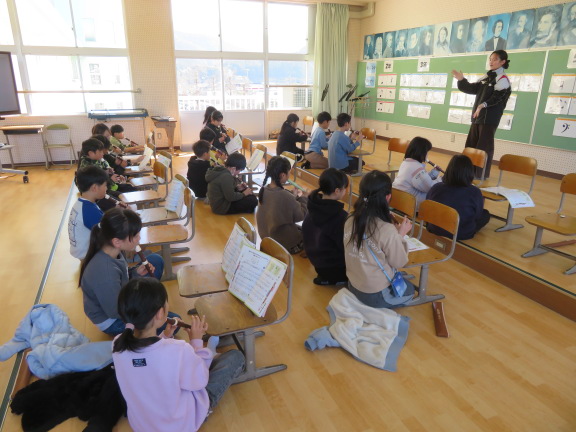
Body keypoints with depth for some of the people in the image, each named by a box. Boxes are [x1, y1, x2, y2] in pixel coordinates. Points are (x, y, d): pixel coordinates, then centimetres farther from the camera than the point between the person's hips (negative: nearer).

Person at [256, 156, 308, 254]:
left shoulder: (264, 191, -8)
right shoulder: (285, 195, -30)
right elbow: (301, 216, -15)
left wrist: (293, 196, 4)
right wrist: (304, 198, -2)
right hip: (285, 243, -7)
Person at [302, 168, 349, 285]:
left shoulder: (314, 206, -6)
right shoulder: (340, 216, -29)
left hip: (317, 260, 8)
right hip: (335, 268, -8)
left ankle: (326, 277, 15)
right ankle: (333, 279, 7)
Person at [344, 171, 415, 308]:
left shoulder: (350, 220, -12)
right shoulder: (388, 230, -30)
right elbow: (399, 263, -14)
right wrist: (401, 235, -3)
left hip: (352, 285, 6)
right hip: (376, 295, -6)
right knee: (409, 289, 27)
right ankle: (375, 309, 10)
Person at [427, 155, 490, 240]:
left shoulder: (436, 188, -17)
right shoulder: (475, 193, -23)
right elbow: (478, 216, -5)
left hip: (435, 230, 3)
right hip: (462, 234, -3)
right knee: (485, 214, 21)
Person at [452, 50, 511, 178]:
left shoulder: (503, 80, -7)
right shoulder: (486, 77, 16)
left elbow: (497, 98, -19)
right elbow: (472, 89, 21)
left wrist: (483, 105, -35)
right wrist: (461, 80, 9)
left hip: (490, 118, -8)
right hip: (477, 117, 8)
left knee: (484, 146, -5)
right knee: (471, 144, 12)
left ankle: (482, 174, 3)